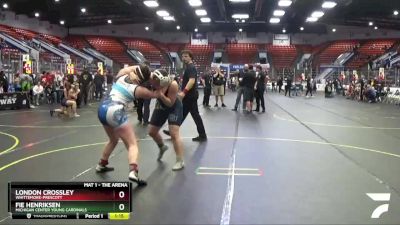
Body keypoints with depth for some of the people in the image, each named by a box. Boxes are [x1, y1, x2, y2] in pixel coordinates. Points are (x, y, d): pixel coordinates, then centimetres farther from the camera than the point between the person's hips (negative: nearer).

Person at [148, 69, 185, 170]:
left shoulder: (173, 85, -35)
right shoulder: (151, 79, -26)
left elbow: (170, 103, -28)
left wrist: (161, 94, -43)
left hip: (174, 107, -5)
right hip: (161, 107, 6)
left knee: (174, 133, -16)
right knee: (152, 132, 13)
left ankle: (180, 162, -11)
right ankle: (162, 147, 42)